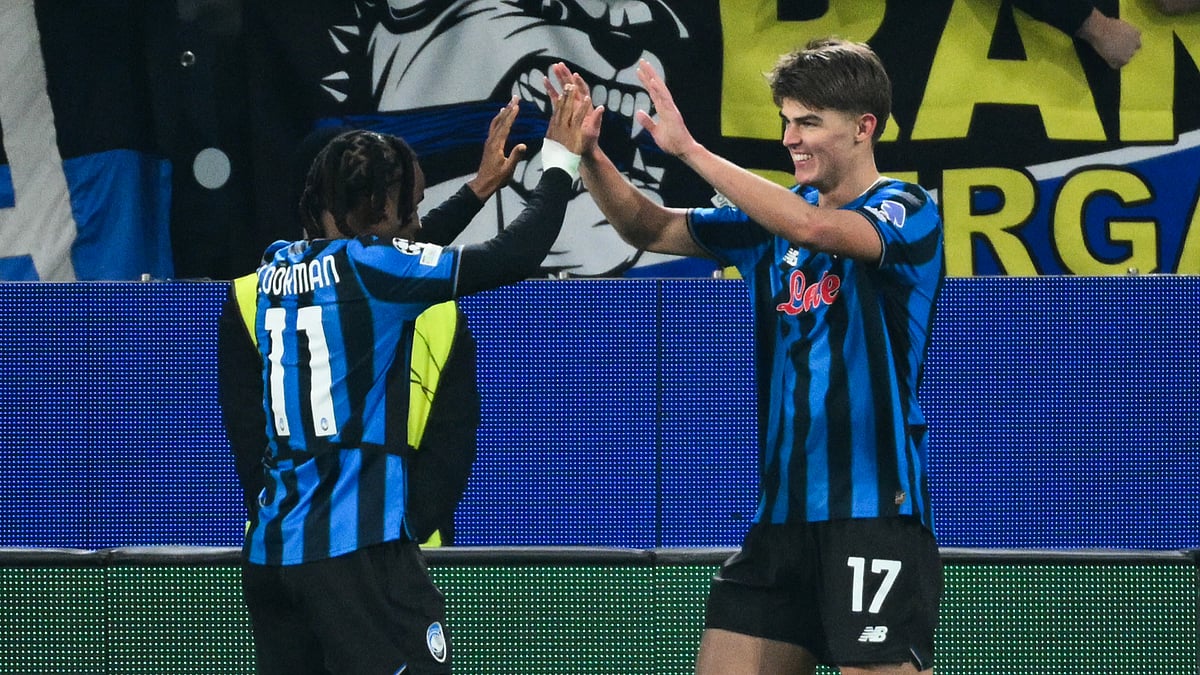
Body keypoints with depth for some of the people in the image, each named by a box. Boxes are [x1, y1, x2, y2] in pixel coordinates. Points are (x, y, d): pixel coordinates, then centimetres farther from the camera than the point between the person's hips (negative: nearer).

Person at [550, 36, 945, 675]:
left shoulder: (907, 212, -7)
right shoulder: (776, 216, 15)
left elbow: (814, 228, -27)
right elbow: (651, 228, 14)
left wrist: (690, 149, -24)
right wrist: (589, 154, -4)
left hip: (874, 511, -7)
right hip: (781, 514, 7)